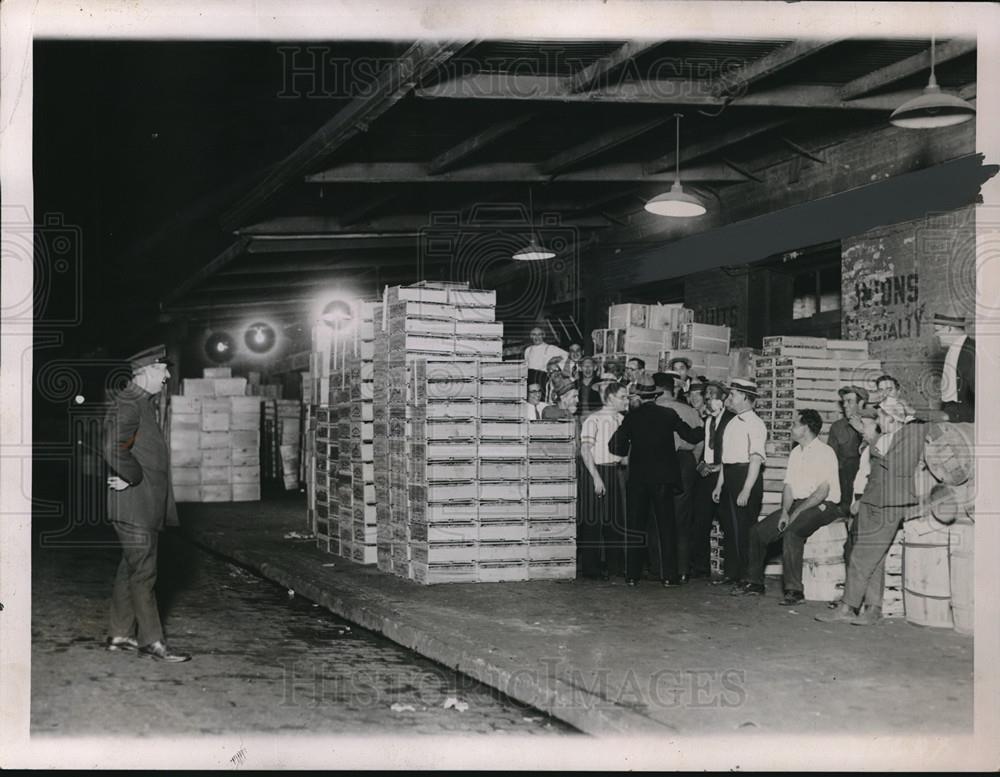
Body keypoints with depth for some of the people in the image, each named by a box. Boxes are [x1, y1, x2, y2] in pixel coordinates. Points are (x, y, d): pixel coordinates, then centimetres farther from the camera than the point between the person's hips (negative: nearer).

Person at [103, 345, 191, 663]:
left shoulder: (142, 403, 17)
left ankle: (120, 635, 22)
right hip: (134, 505, -10)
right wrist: (133, 477, -17)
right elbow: (115, 450, -28)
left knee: (131, 570, 14)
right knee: (142, 572, -5)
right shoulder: (127, 404, -16)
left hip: (147, 504, 10)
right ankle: (151, 641, 0)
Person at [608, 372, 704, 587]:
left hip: (637, 479, -1)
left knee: (633, 527, 7)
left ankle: (632, 575, 6)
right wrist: (704, 426, 20)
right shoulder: (669, 415, -2)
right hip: (663, 478, 1)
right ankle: (668, 575, 4)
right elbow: (692, 436, 1)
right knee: (665, 527, 7)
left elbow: (615, 446, -9)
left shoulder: (632, 416, -5)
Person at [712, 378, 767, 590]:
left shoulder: (754, 424, -11)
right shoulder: (732, 423, 15)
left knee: (744, 529, -4)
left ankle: (747, 576, 4)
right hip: (729, 477, 8)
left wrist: (746, 490, -22)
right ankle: (732, 573, 18)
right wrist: (719, 485, 18)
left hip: (746, 476, -8)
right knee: (729, 527, 10)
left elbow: (756, 459, -18)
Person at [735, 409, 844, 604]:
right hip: (797, 504, 8)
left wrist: (797, 512, -20)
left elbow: (823, 491, -18)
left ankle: (794, 590, -28)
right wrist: (785, 511, -5)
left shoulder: (824, 452, -11)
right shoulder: (795, 453, 15)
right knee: (758, 531, -3)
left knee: (791, 533, -33)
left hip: (822, 506, -8)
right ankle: (755, 583, 7)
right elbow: (789, 486, 12)